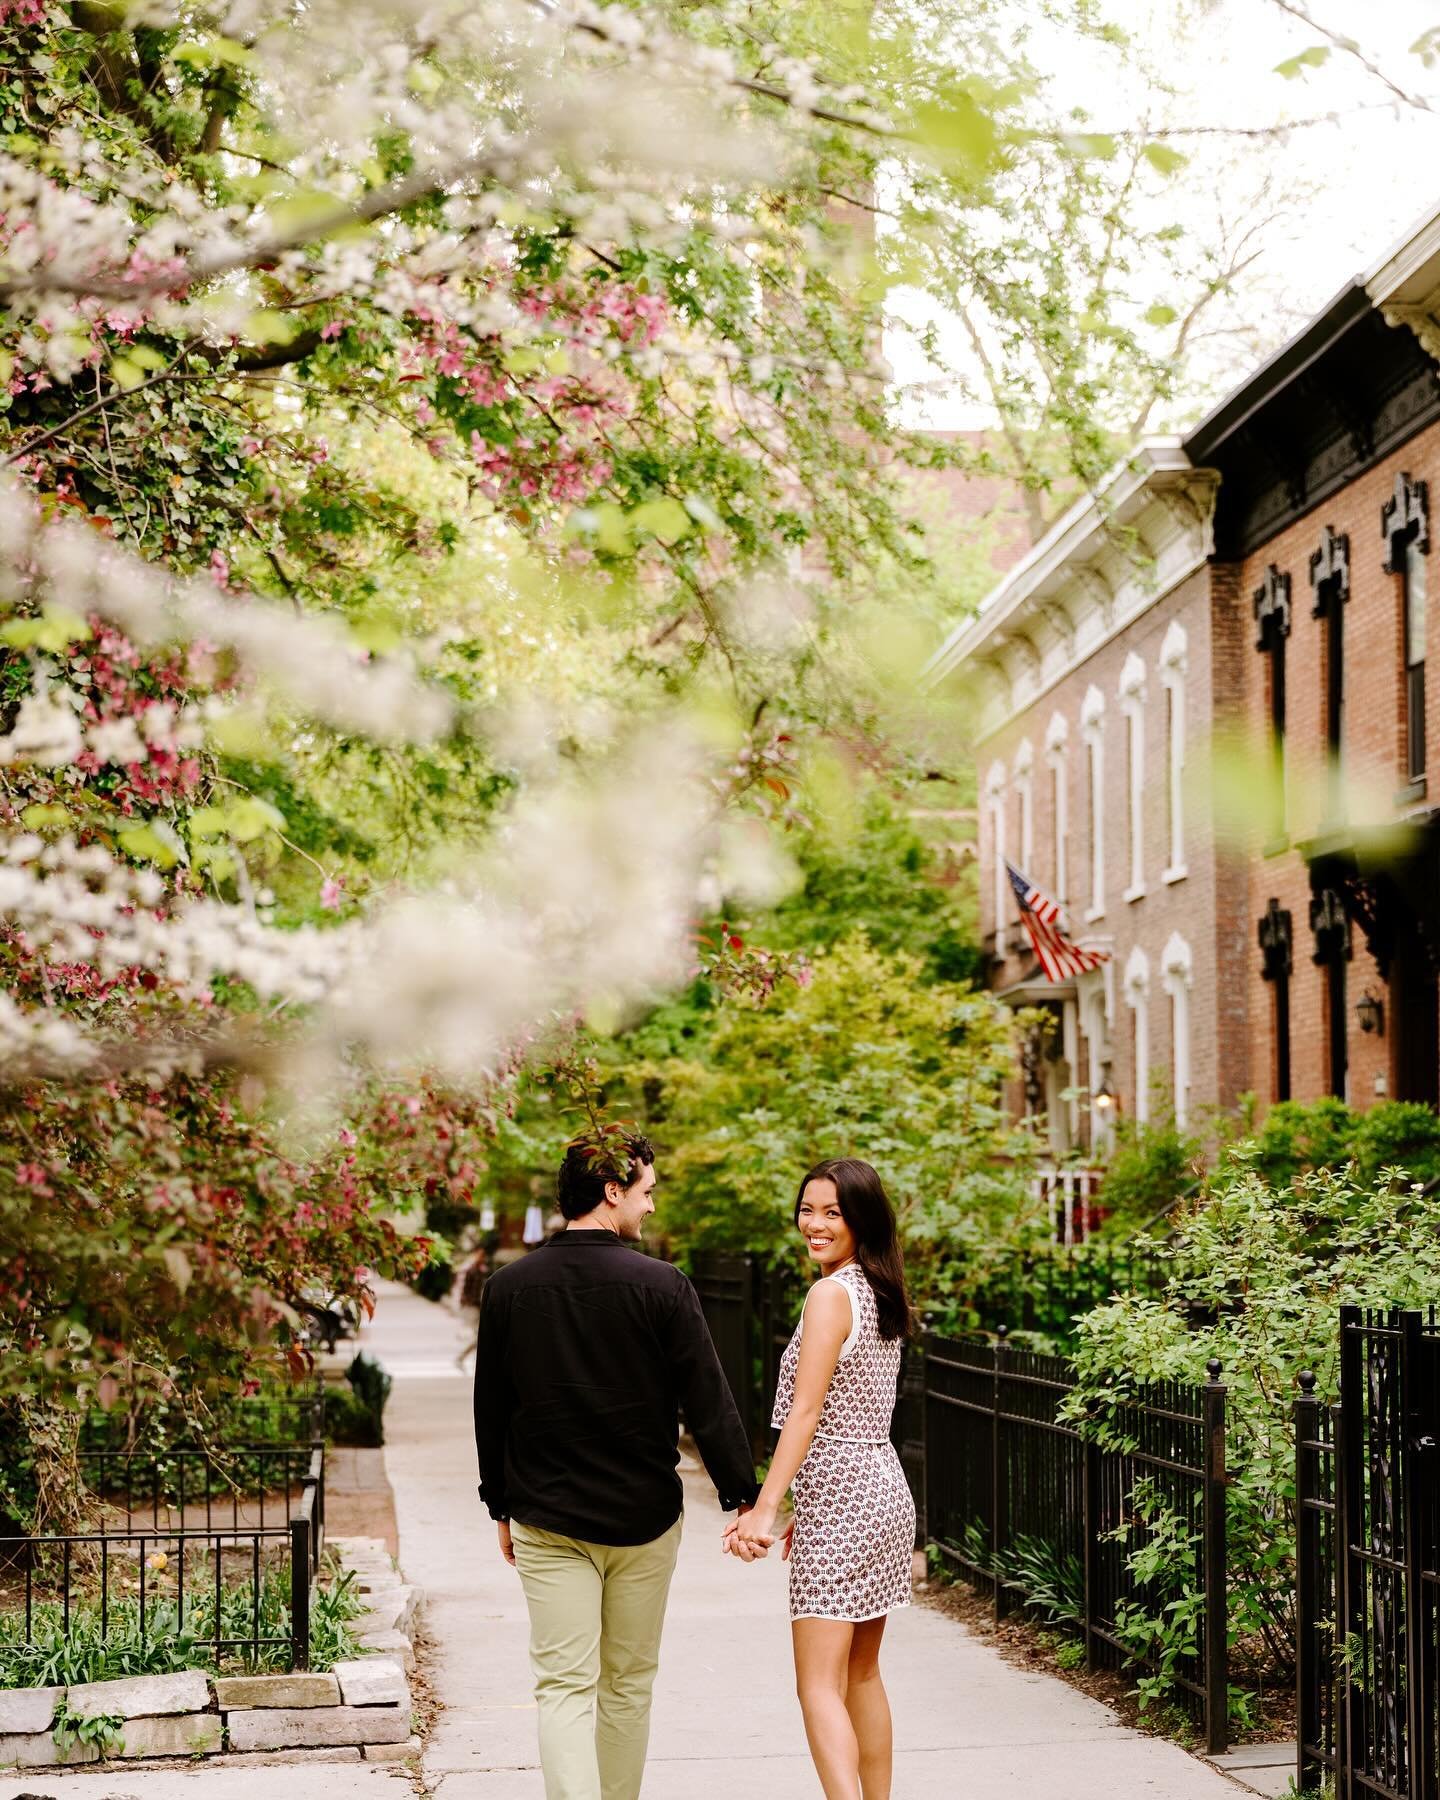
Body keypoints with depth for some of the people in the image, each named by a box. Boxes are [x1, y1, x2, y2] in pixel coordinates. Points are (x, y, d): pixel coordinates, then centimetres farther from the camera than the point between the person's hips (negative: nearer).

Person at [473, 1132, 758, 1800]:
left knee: (564, 1686, -1)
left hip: (546, 1521, 1)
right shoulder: (663, 1286, -10)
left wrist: (501, 1505, 17)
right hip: (643, 1519, -1)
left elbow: (490, 1410, 7)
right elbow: (708, 1402, -9)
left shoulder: (507, 1287, -1)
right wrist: (743, 1496, -3)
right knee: (629, 1682, 15)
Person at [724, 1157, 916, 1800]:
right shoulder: (882, 1294, 12)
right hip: (884, 1489, 9)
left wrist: (764, 1508, -19)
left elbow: (806, 1413, -19)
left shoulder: (830, 1294, -14)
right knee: (862, 1674, 18)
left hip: (839, 1499, -9)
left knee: (820, 1685, -9)